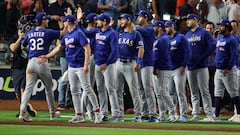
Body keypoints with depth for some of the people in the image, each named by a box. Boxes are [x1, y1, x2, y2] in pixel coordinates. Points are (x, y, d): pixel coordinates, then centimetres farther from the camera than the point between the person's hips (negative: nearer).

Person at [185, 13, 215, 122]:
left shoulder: (204, 33, -1)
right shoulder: (187, 35, 17)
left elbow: (212, 46, -9)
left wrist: (203, 57, -13)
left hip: (201, 67, -6)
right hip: (190, 67, 6)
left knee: (204, 91, -9)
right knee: (194, 92, 7)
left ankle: (210, 115, -9)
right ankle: (195, 115, 9)